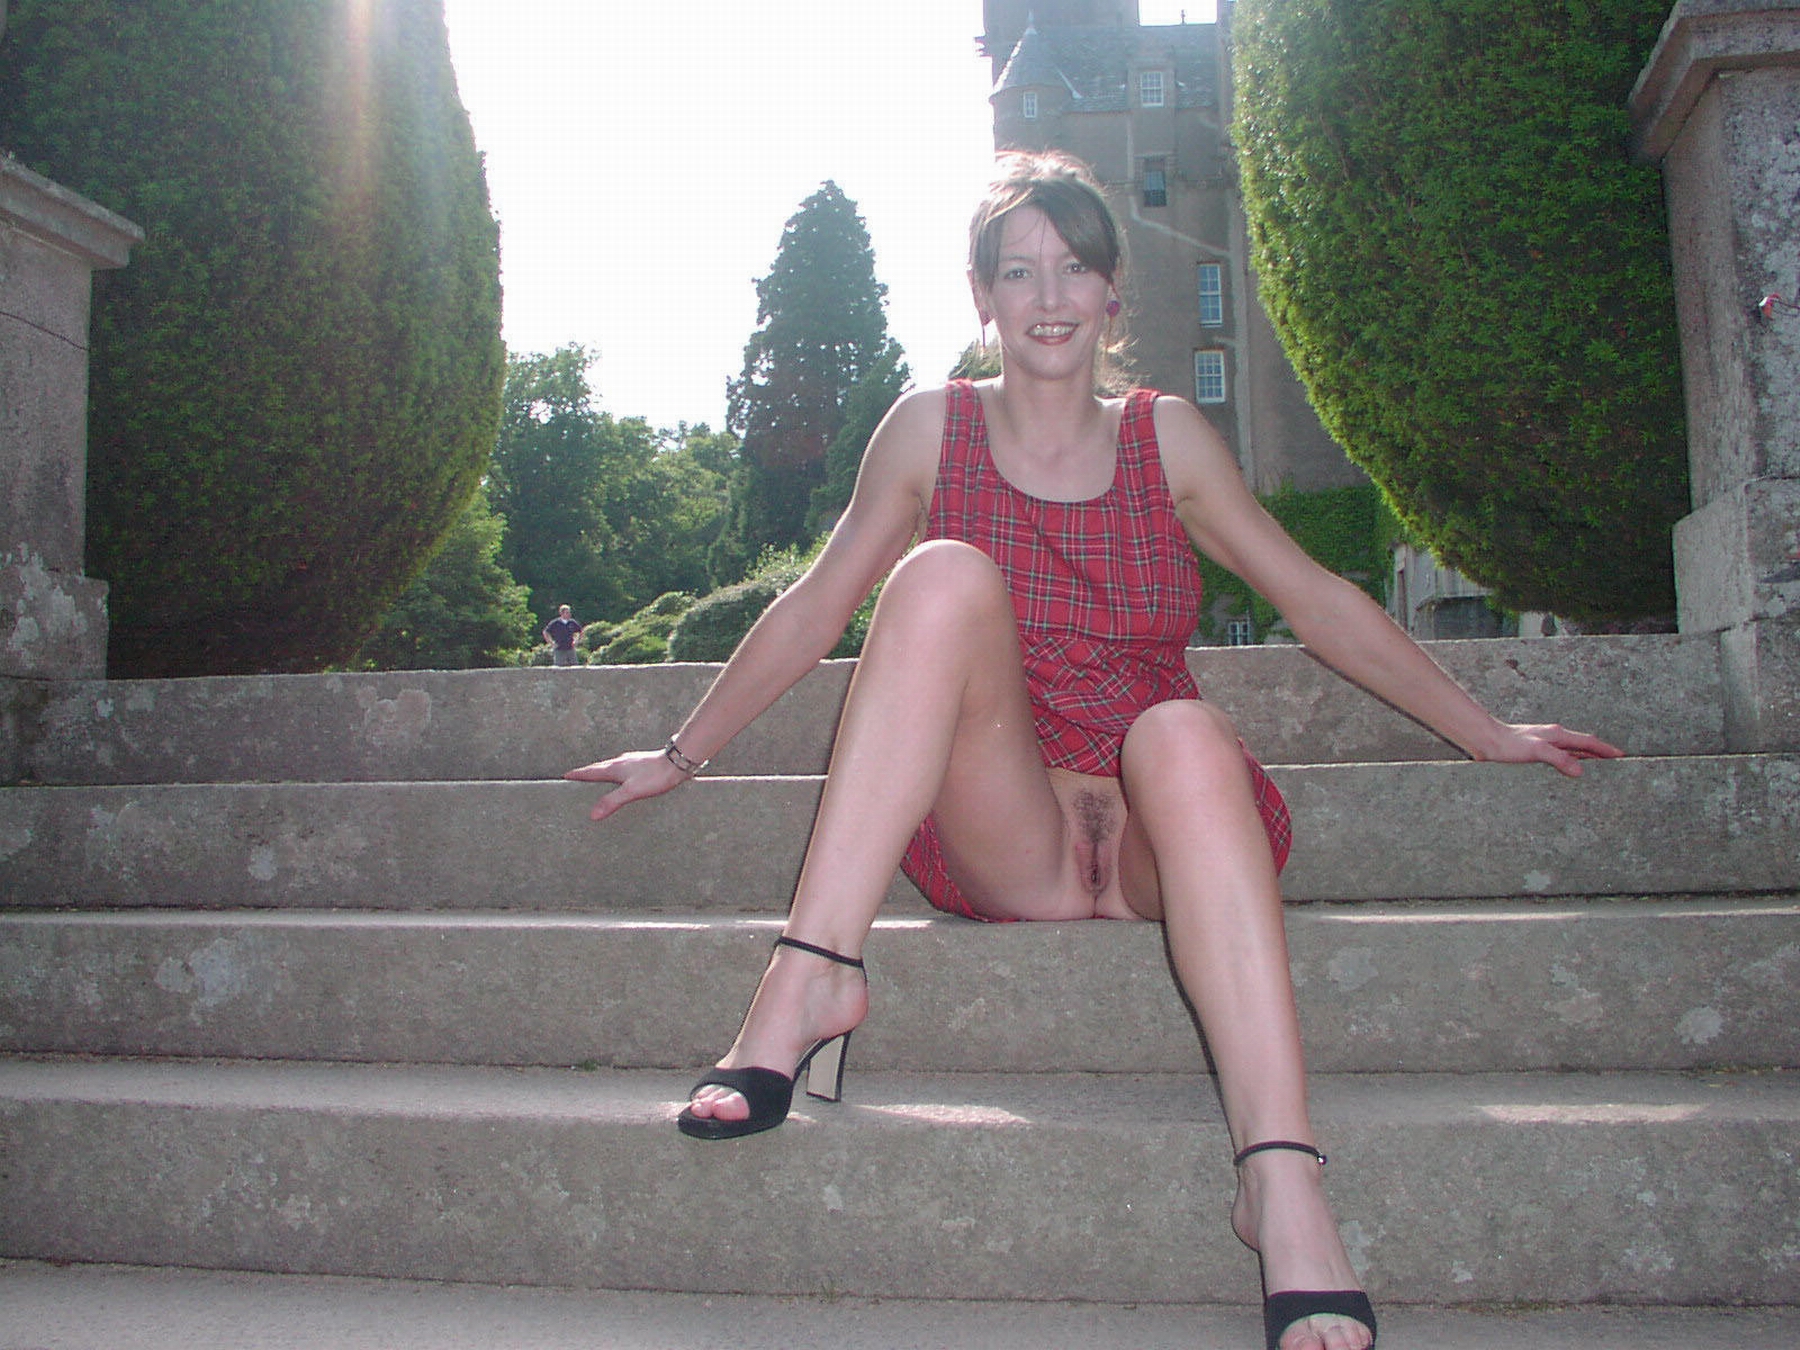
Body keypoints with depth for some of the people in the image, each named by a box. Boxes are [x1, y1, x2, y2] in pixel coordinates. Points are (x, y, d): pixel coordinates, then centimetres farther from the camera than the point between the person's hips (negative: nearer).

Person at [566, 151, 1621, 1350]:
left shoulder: (1167, 438, 9)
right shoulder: (932, 430, 7)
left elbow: (1319, 602, 12)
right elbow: (813, 611, 12)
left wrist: (1487, 734, 13)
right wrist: (684, 754, 14)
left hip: (1157, 840, 1)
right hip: (999, 834, 0)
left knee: (1182, 733, -34)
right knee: (945, 576, -25)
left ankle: (1283, 1177, -43)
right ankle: (814, 978, -33)